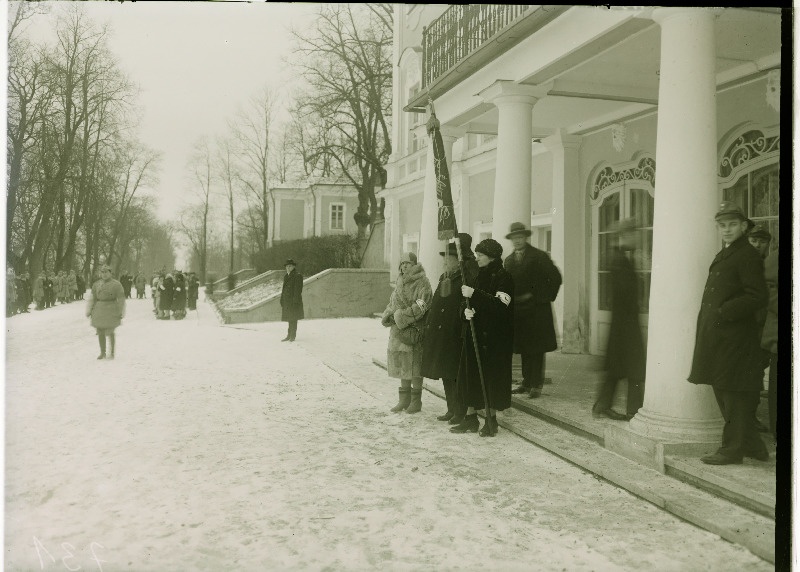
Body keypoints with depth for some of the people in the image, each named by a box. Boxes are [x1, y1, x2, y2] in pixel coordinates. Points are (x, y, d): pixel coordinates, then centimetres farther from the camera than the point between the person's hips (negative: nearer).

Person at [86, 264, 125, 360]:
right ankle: (102, 353, 18)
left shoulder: (116, 284, -4)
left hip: (111, 311, -4)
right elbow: (92, 298, 11)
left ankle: (112, 353, 9)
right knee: (100, 332, 5)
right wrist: (89, 311, 8)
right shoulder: (96, 284, 9)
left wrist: (121, 313, -6)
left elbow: (121, 299, -3)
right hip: (99, 310, 4)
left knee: (110, 332, -6)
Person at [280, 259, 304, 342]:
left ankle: (292, 336, 0)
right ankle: (289, 336, 15)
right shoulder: (286, 276, 18)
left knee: (293, 319, -5)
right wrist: (282, 300, 13)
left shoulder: (298, 276, -6)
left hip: (293, 301, -7)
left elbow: (298, 289, -12)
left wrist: (295, 301, -18)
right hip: (286, 301, 7)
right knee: (289, 319, 10)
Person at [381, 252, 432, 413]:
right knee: (402, 364, 11)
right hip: (399, 330, 7)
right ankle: (404, 399, 20)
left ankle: (416, 401, 8)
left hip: (414, 329, -7)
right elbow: (392, 302, 19)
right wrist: (388, 315, 0)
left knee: (414, 365, -2)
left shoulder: (422, 282, -8)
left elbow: (421, 306, -18)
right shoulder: (400, 282, 16)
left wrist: (403, 316, -19)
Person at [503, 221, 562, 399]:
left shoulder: (539, 256, -5)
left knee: (536, 349, -3)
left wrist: (546, 297, -4)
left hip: (536, 310, -5)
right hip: (517, 310, 5)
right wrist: (511, 301, 6)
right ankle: (527, 382, 19)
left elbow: (555, 277, -4)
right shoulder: (509, 260, 12)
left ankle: (536, 385, 1)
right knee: (524, 349, 10)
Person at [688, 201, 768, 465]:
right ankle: (751, 444, 26)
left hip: (734, 337, -10)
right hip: (717, 336, 10)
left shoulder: (748, 256, -10)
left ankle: (732, 449, 7)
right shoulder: (723, 256, 18)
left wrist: (722, 313, -19)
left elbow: (757, 297, -17)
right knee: (723, 392, 14)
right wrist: (710, 317, 12)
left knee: (734, 395, -2)